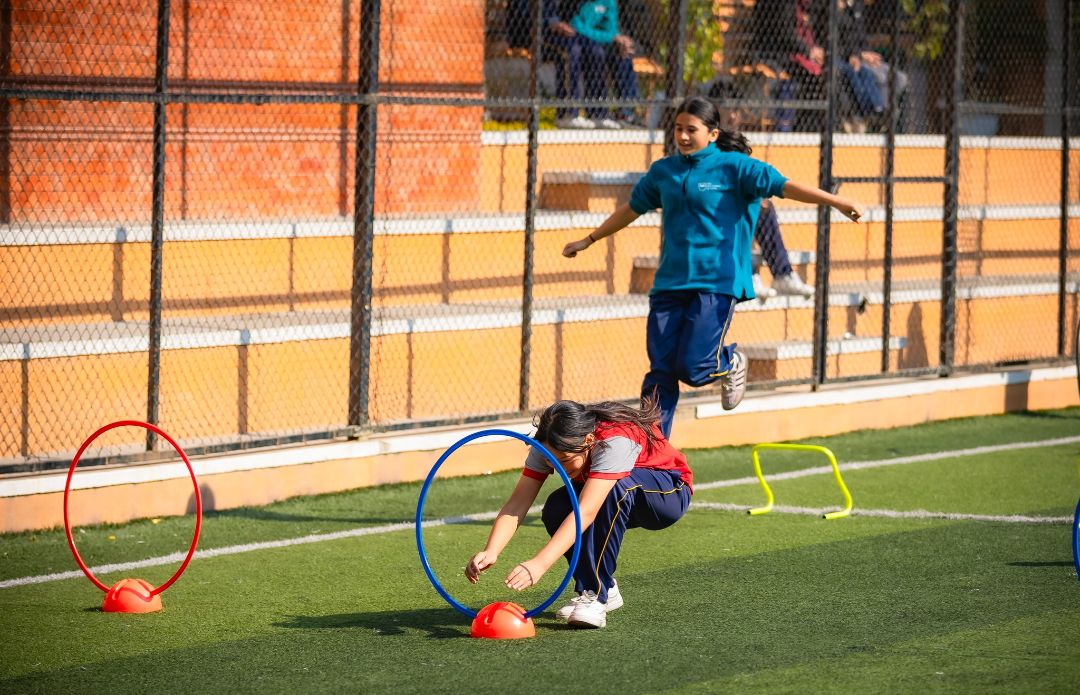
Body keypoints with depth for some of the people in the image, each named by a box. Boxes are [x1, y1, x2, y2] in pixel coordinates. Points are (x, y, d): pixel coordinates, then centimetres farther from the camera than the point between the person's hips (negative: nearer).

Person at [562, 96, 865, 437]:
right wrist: (588, 240, 36)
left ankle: (731, 363, 22)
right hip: (670, 282, 5)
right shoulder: (663, 171, 12)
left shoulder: (734, 166, -3)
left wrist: (836, 201, -26)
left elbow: (784, 186, -13)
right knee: (661, 371, -2)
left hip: (718, 283, -5)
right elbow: (632, 208, 27)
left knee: (692, 368, -12)